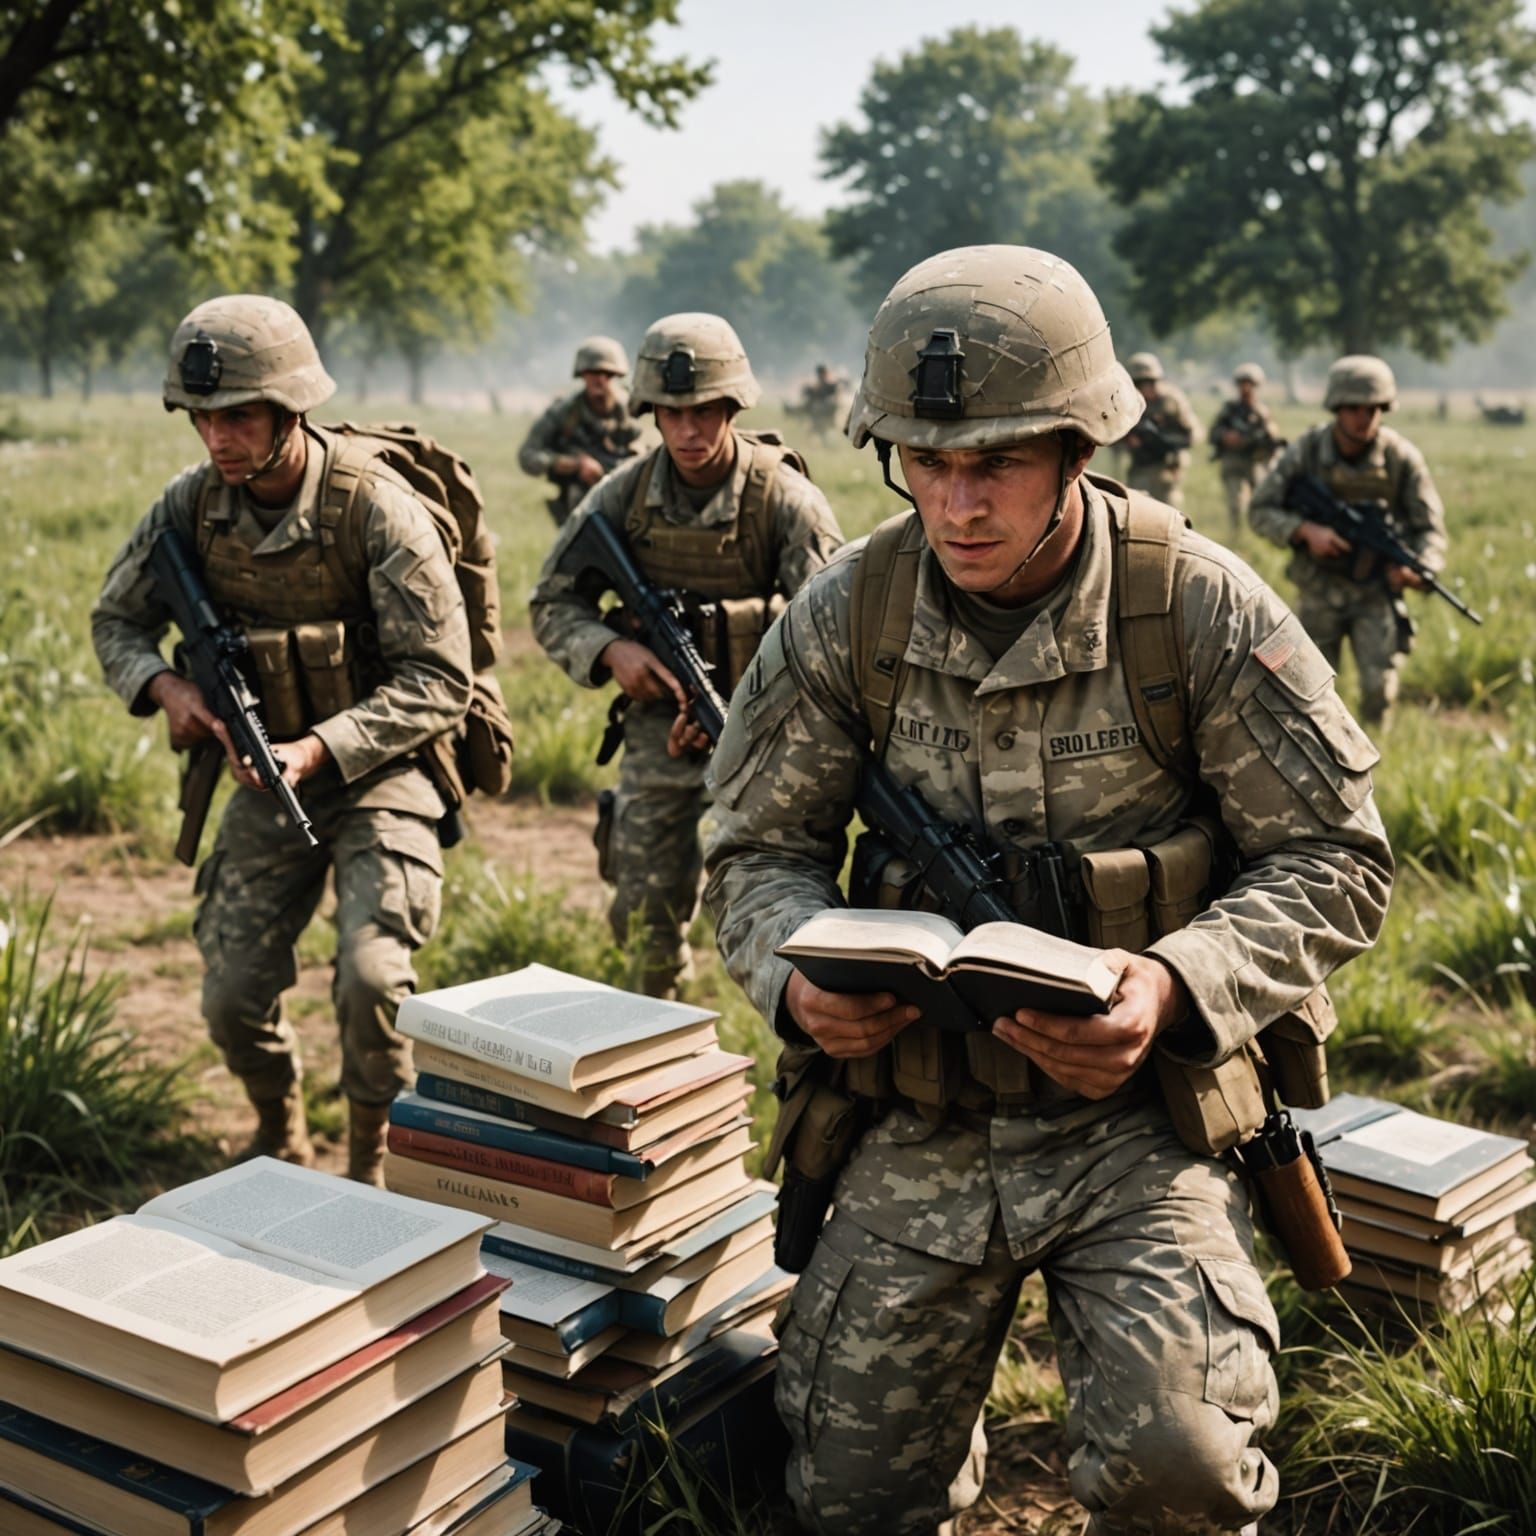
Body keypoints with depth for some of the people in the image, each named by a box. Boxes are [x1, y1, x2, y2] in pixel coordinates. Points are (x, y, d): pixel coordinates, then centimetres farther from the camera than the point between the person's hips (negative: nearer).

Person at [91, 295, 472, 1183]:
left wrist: (317, 750, -28)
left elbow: (439, 683, -19)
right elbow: (117, 620, 9)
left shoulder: (376, 509, -21)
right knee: (233, 998, 2)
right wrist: (166, 686, -13)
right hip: (269, 776, 5)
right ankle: (281, 1135, 34)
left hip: (379, 769, -5)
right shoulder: (194, 504, -6)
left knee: (370, 977, -21)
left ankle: (378, 1163, 7)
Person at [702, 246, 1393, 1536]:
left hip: (1140, 1123, -2)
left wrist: (1178, 987, -25)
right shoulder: (845, 618, -5)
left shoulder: (1202, 607, -12)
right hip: (920, 1131, 3)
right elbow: (761, 847, 4)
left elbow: (1336, 861, -7)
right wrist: (802, 975, -18)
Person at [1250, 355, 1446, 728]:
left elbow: (1430, 527, -6)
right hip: (1319, 589, 1)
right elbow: (1260, 511, -6)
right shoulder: (1305, 452, -11)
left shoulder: (1402, 457, -10)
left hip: (1376, 590, 0)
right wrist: (1305, 530, -24)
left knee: (1379, 689, -11)